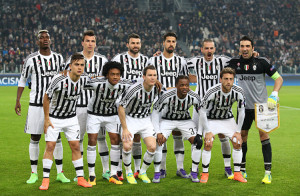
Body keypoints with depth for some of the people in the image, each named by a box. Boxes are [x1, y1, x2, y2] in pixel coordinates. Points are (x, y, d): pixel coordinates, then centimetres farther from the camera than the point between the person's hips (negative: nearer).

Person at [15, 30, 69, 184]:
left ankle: (60, 173, 12)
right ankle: (34, 173, 12)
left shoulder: (58, 58, 7)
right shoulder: (31, 59, -2)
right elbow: (22, 80, 6)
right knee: (35, 138, 2)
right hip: (36, 104, -2)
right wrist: (17, 100, 1)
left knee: (57, 137, 4)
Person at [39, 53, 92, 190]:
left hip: (71, 118, 4)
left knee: (75, 146, 2)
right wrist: (46, 119, -11)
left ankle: (80, 178, 10)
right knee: (50, 146, -8)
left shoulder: (84, 80, -10)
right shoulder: (59, 79, -24)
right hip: (54, 117, -4)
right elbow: (46, 97, -13)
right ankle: (45, 180, 0)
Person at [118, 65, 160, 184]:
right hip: (130, 118, -4)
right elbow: (121, 107, -20)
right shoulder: (134, 89, -27)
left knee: (152, 147, -11)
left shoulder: (157, 89, -11)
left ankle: (143, 172, 14)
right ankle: (128, 173, 3)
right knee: (127, 146, -22)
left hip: (146, 120, 4)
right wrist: (125, 129, -19)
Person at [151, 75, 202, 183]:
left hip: (185, 120, 2)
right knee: (158, 141, -21)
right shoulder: (167, 96, -31)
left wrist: (200, 132, -11)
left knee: (197, 142, -14)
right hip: (167, 120, -2)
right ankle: (157, 174, -5)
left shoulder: (194, 98, -23)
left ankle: (194, 173, 1)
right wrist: (158, 132, -25)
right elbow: (155, 112, -20)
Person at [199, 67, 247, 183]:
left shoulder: (239, 92, -21)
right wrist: (207, 131, -20)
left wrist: (238, 131, -6)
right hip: (211, 119, -3)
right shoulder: (212, 92, -31)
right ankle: (205, 174, -2)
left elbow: (241, 111, -6)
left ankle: (237, 173, 6)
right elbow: (202, 112, -21)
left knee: (237, 143, -7)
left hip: (228, 119, 3)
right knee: (208, 144, -17)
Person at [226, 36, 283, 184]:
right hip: (243, 106, 3)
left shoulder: (261, 62, -7)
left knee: (263, 134, -9)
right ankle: (242, 170, 19)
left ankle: (268, 172, -5)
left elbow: (278, 78, -3)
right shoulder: (234, 62, 1)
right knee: (242, 135, 7)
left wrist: (274, 95, -16)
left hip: (261, 105, -3)